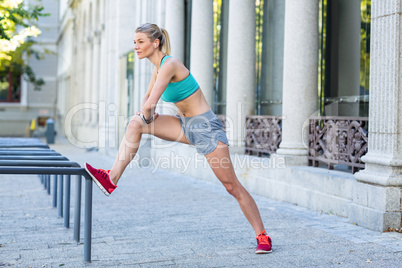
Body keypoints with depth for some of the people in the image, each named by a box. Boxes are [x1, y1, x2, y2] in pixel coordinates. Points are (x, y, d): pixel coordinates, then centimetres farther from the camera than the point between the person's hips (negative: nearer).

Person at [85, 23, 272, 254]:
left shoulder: (170, 64, -20)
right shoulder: (158, 68, 8)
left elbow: (151, 104, -25)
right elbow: (147, 97, 25)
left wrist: (147, 114, -4)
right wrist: (145, 115, 8)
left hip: (206, 128, -9)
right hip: (187, 126, 9)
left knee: (232, 187, -5)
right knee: (136, 124, -5)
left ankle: (263, 236, 7)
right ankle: (111, 180, -5)